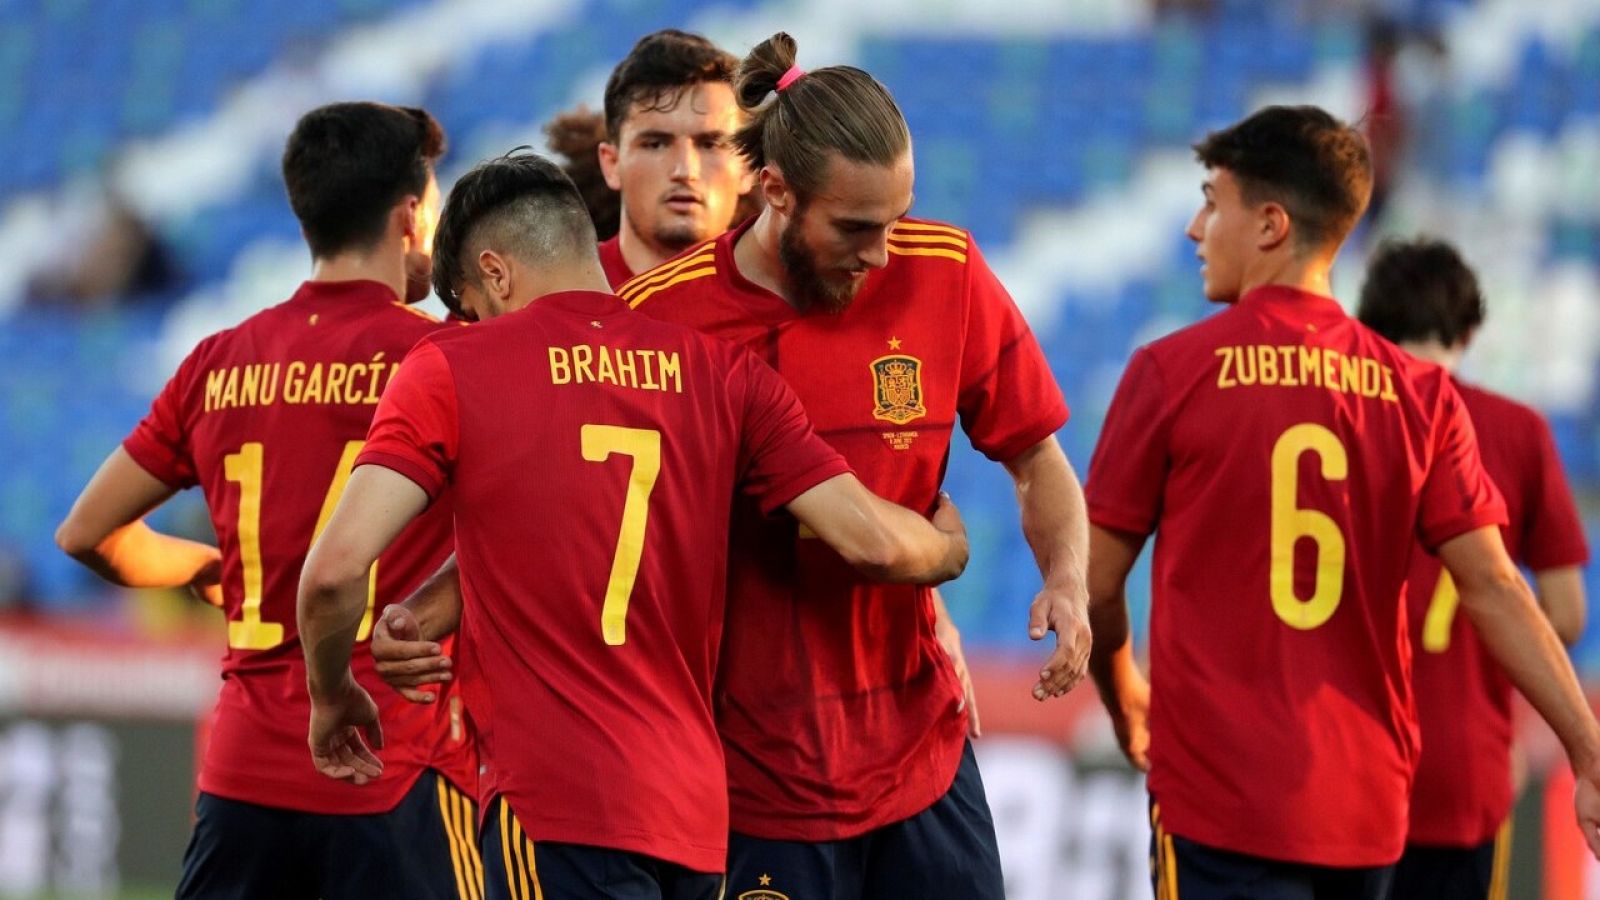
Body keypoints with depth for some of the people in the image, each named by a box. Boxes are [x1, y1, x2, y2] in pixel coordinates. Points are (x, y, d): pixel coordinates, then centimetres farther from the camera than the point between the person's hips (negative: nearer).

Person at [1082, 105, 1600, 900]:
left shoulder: (1173, 372, -6)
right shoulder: (1420, 393, 3)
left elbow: (1097, 582, 0)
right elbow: (1492, 587, -3)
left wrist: (1125, 704, 19)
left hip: (1223, 798, -4)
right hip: (1367, 804, 4)